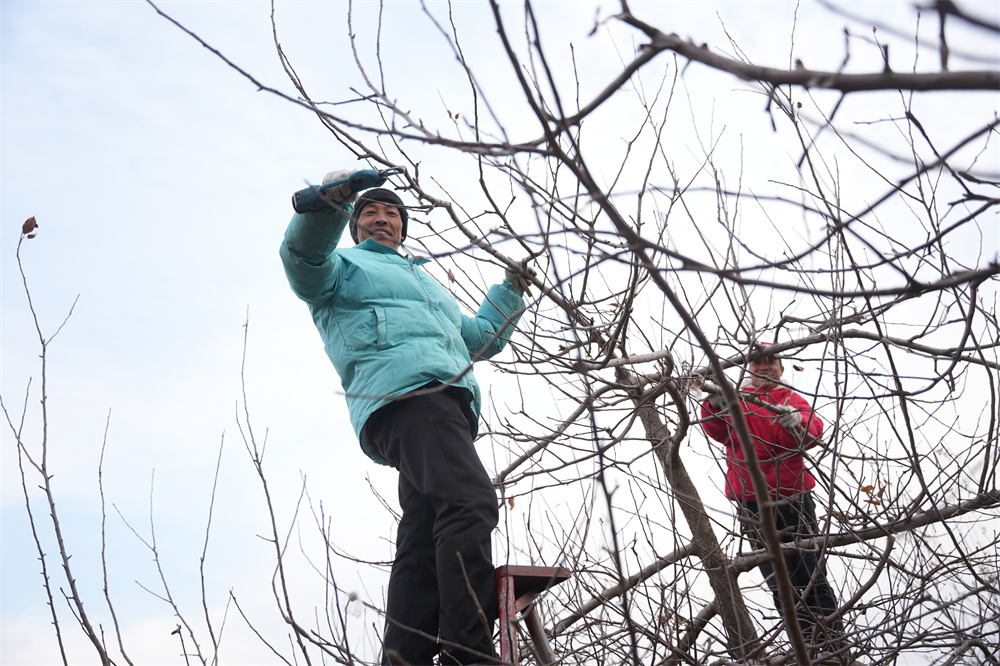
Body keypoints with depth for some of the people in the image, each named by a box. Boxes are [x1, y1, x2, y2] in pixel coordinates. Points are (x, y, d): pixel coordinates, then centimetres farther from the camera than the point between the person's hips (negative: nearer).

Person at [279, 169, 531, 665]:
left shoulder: (425, 282, 44)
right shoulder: (344, 265, 21)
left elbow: (478, 338, 51)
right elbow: (303, 257, -4)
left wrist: (511, 291, 46)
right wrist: (328, 205, -23)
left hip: (448, 402, 8)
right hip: (404, 389, -8)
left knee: (424, 543, -4)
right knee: (470, 502, -28)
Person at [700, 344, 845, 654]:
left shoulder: (791, 399, 8)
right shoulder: (737, 400, 10)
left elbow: (813, 432, -11)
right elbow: (718, 431, -7)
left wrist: (795, 421, -34)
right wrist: (716, 406, -29)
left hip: (793, 495, -1)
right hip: (753, 504, 1)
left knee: (812, 576, -2)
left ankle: (834, 644, 7)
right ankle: (808, 645, 16)